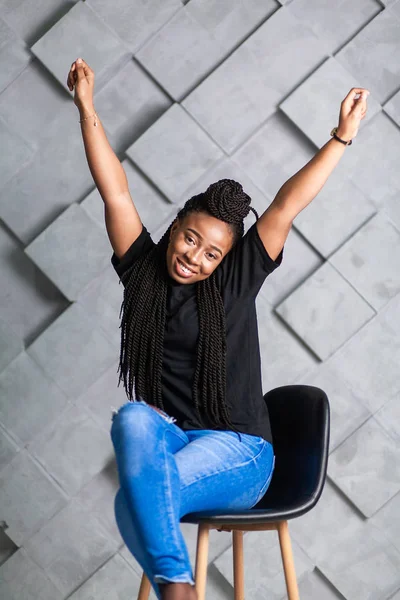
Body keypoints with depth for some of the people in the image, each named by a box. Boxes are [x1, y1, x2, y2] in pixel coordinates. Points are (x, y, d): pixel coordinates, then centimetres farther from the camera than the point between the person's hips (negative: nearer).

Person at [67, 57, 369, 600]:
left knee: (133, 503, -32)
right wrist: (88, 110, 3)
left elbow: (288, 205, -4)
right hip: (162, 438, 3)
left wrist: (342, 136, -8)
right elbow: (115, 191, 4)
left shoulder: (237, 280, 1)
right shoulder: (142, 269, 6)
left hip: (236, 450, -3)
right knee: (133, 418, -36)